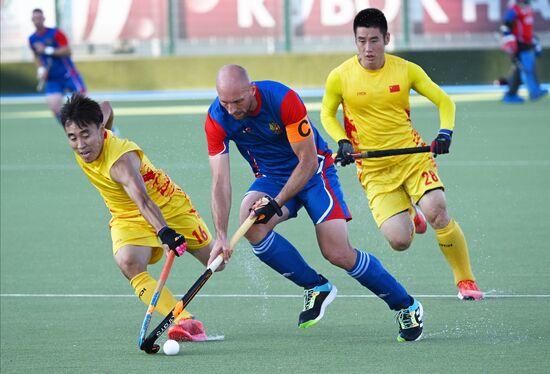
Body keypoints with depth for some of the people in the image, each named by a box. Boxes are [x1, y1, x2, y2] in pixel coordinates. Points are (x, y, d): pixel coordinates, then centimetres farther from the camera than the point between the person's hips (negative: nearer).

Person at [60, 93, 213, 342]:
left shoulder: (121, 160, -37)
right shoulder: (85, 143, -16)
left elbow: (143, 200, -53)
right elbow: (106, 109, 6)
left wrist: (165, 230, -67)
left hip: (168, 208, -5)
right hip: (128, 218, 5)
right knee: (129, 263, -28)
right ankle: (185, 321, -37)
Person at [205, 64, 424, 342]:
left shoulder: (282, 99, -29)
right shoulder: (217, 119, -18)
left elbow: (308, 161, -24)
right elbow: (220, 180, -20)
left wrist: (277, 203, -31)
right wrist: (221, 235, -30)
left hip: (313, 171, -4)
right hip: (271, 177, 4)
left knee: (339, 254, -14)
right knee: (251, 225, -28)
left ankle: (406, 306, 6)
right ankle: (316, 287, -8)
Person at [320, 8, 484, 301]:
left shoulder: (406, 70, -4)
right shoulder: (340, 77, -6)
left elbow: (444, 101, 4)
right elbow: (327, 114, 11)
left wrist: (445, 132, -14)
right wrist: (342, 142, -7)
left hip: (413, 155, 0)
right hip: (374, 170, 0)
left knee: (436, 211, -26)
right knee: (399, 241, -15)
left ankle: (465, 280, -6)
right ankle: (407, 214, 26)